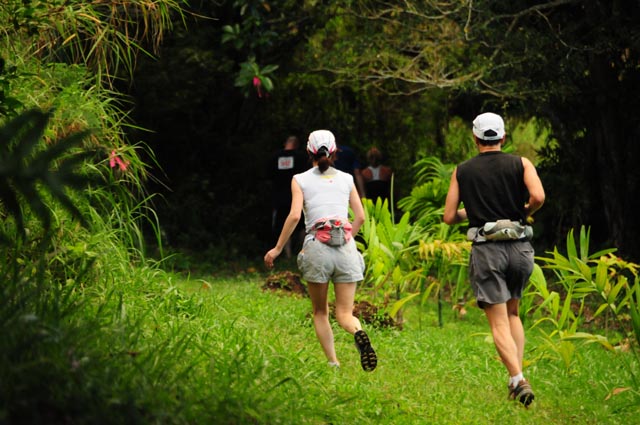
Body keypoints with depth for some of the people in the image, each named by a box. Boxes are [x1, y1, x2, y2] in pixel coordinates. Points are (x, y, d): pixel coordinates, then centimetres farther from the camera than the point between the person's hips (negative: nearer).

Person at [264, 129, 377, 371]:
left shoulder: (301, 180, 7)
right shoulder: (346, 179, 14)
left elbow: (295, 216, -6)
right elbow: (360, 217, 10)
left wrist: (277, 249, 1)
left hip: (317, 248, -2)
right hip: (346, 247, 2)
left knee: (320, 313, 15)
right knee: (344, 313, 2)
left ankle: (333, 363, 5)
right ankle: (359, 333, -32)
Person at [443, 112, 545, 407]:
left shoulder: (462, 171, 6)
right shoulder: (520, 164, 4)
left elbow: (449, 217, 5)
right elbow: (538, 197, -14)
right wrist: (524, 213, 6)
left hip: (486, 250, -2)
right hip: (519, 248, 2)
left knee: (499, 323, -3)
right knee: (512, 313, 20)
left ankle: (518, 380, -20)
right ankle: (518, 376, 9)